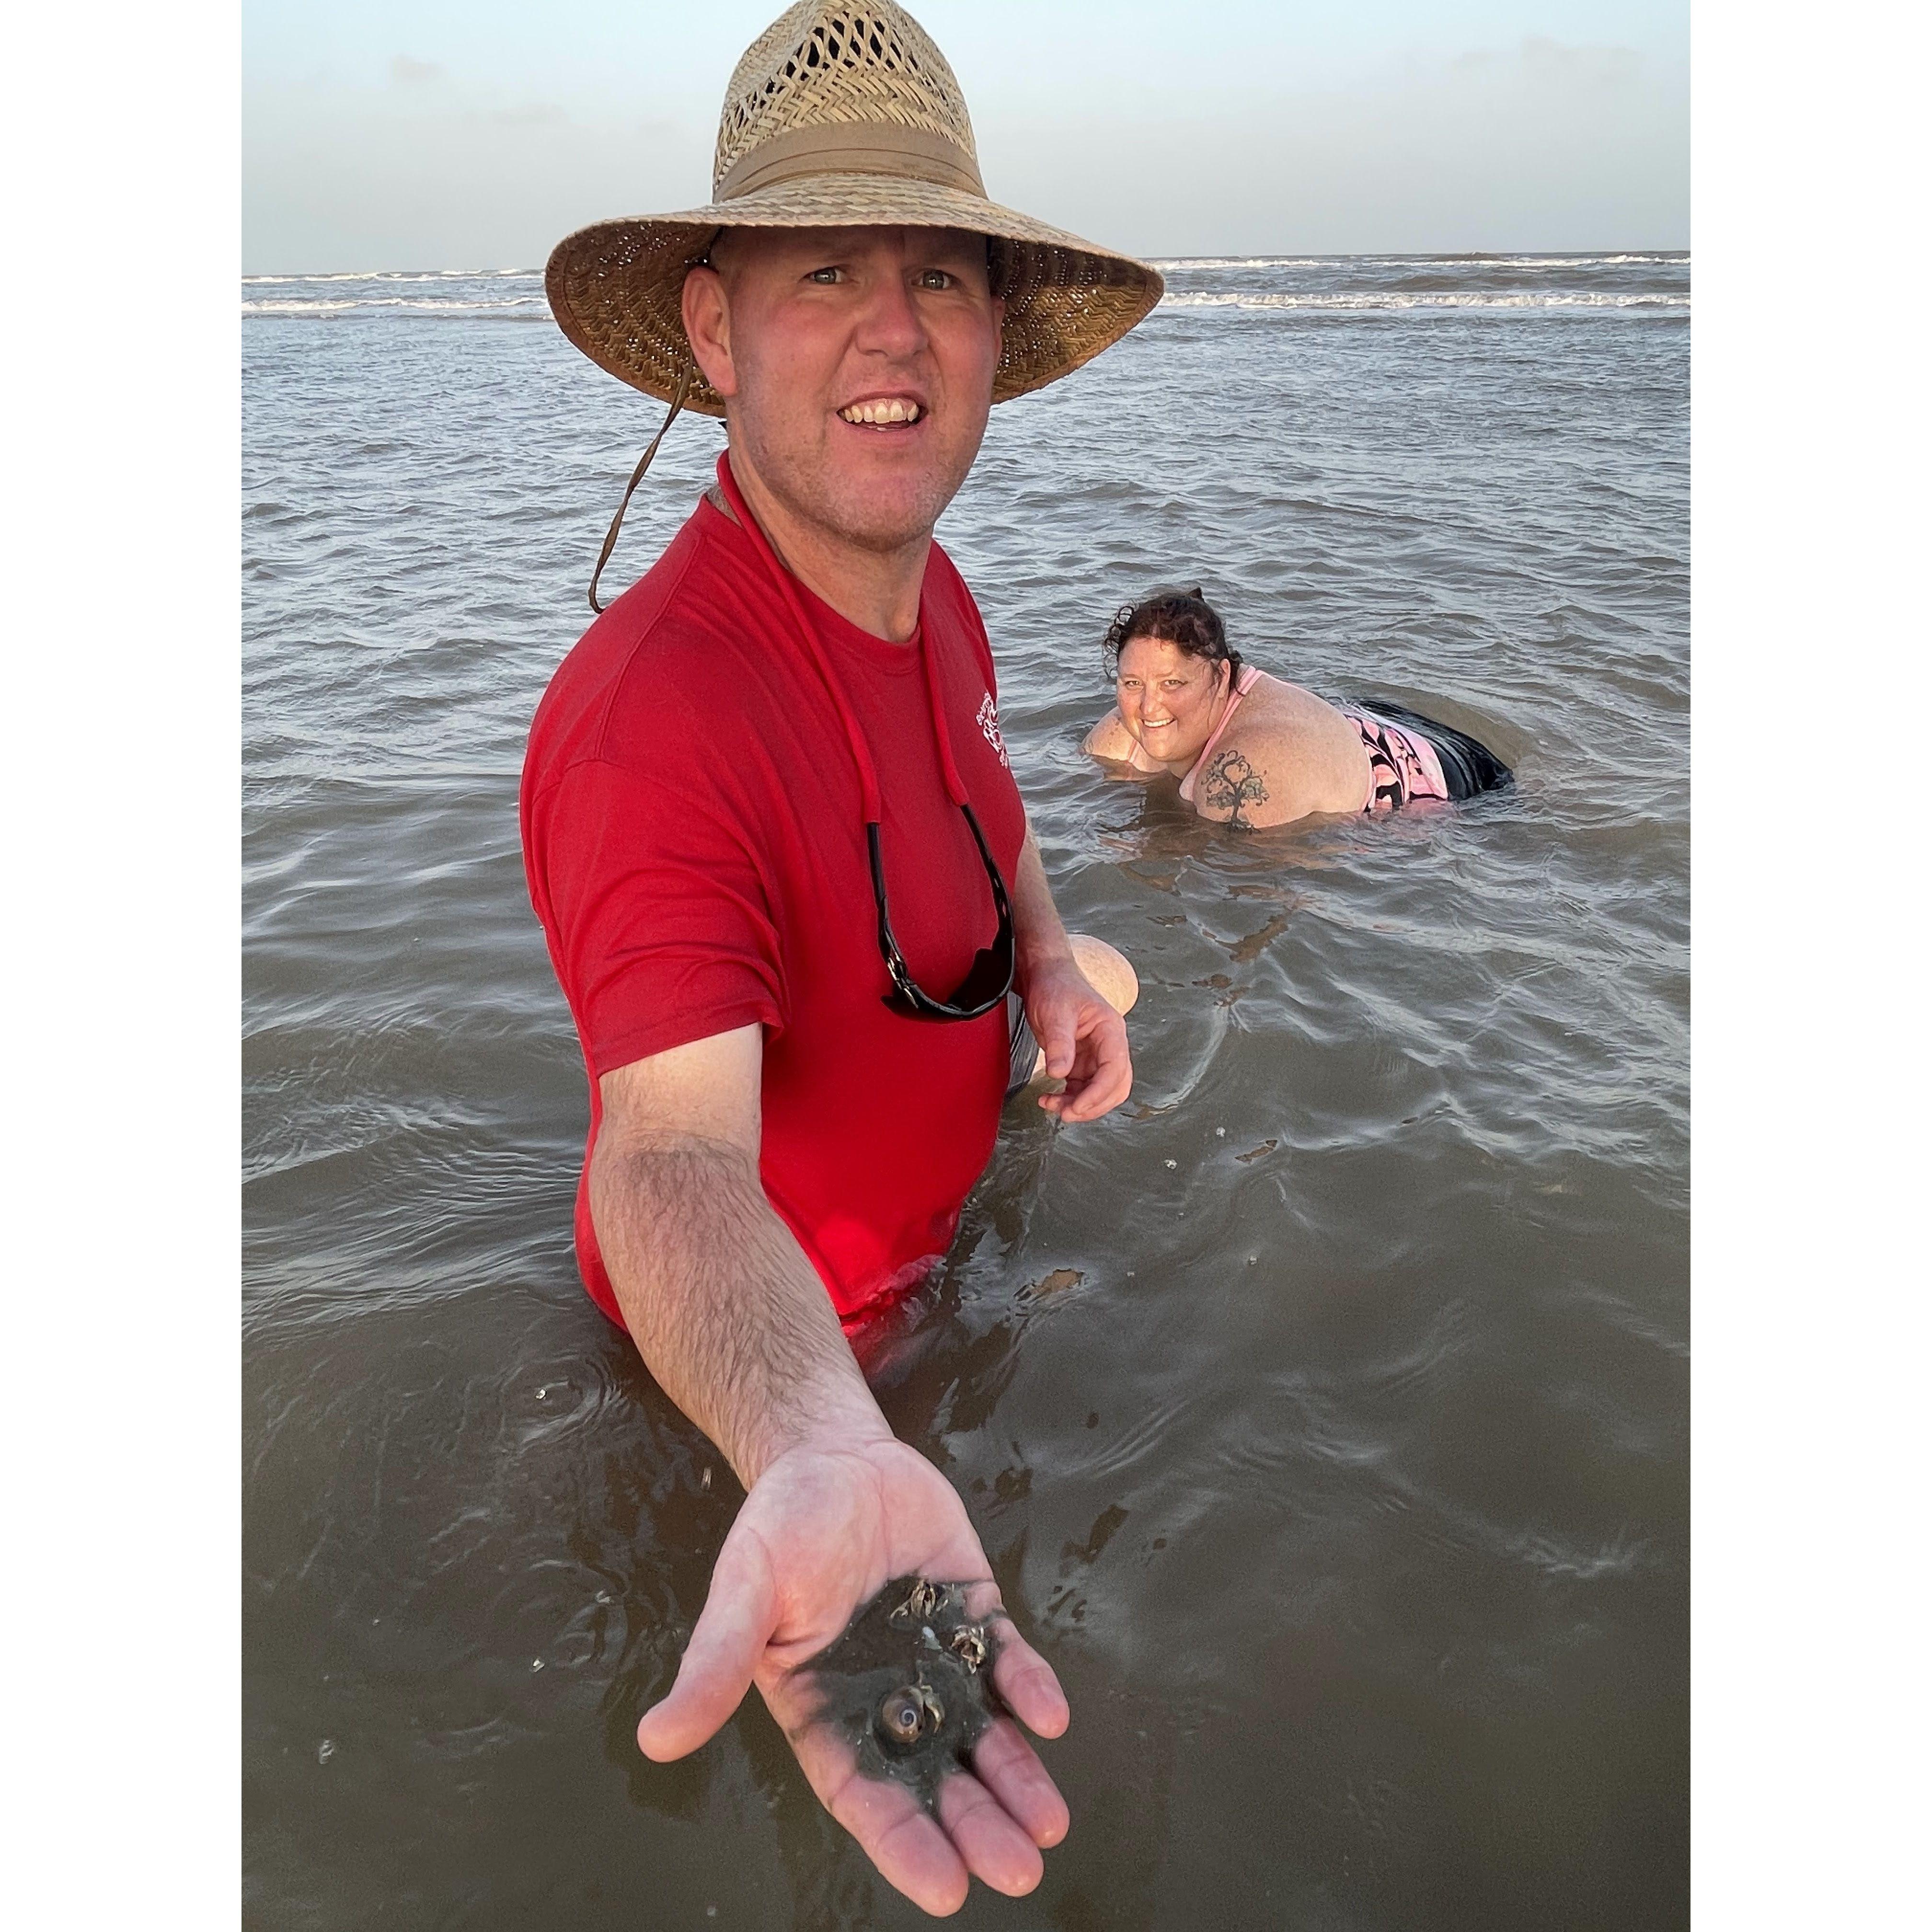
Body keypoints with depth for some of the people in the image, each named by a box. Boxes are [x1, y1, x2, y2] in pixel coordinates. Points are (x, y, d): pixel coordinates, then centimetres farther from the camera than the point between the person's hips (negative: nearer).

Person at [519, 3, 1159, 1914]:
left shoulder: (934, 596, -8)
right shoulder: (653, 708, -38)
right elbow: (675, 1152, -48)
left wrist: (1047, 950, -8)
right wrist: (822, 1459, -67)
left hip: (926, 1276, 7)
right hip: (752, 1379, -7)